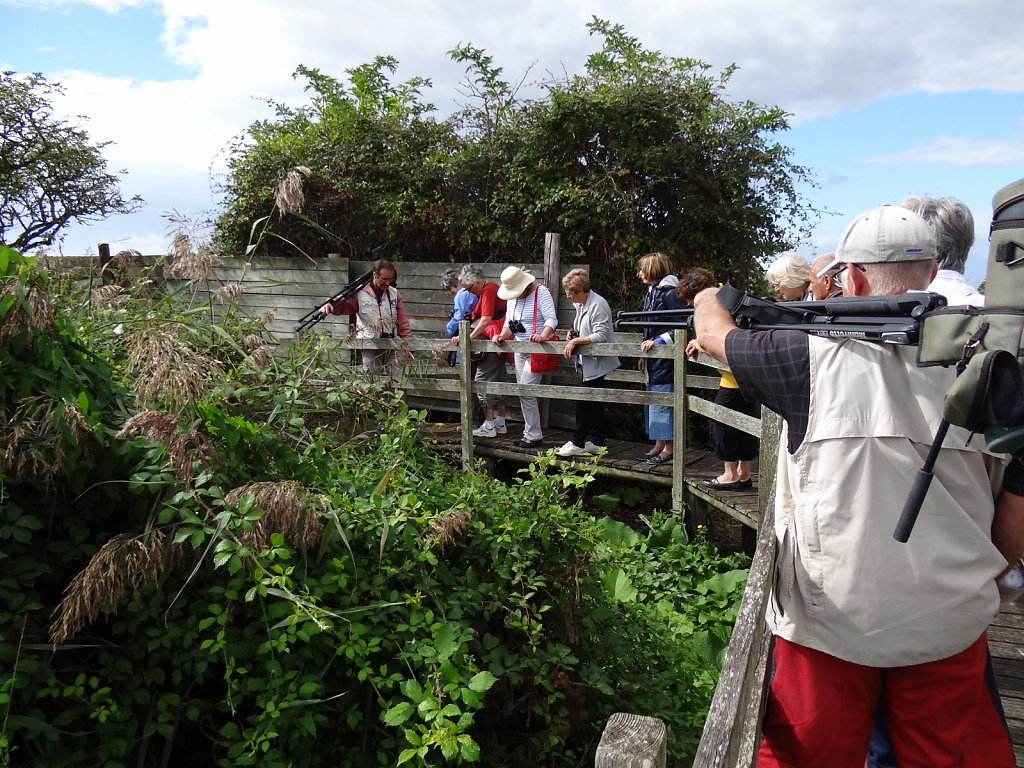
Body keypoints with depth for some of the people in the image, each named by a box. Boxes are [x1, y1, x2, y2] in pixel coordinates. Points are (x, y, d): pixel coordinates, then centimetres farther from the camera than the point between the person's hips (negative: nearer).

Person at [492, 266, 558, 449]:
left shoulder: (541, 292, -13)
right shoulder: (512, 297, 10)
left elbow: (552, 319, -21)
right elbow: (509, 322, 13)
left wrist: (542, 336, -39)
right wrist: (502, 335, -8)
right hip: (519, 349, 8)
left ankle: (534, 436, -4)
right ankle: (529, 432, 21)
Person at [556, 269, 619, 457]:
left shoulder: (598, 305, -19)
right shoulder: (580, 305, 11)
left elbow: (601, 335, -25)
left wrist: (576, 341, -21)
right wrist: (573, 333, 6)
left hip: (596, 362, -10)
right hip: (588, 362, 10)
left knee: (584, 402, -4)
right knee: (594, 403, 14)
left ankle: (577, 443, 5)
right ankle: (597, 442, 22)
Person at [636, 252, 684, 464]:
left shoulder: (669, 292, -13)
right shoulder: (652, 291, 15)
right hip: (653, 357, 10)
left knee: (662, 401, -6)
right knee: (653, 400, 13)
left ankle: (668, 449, 3)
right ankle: (658, 445, 22)